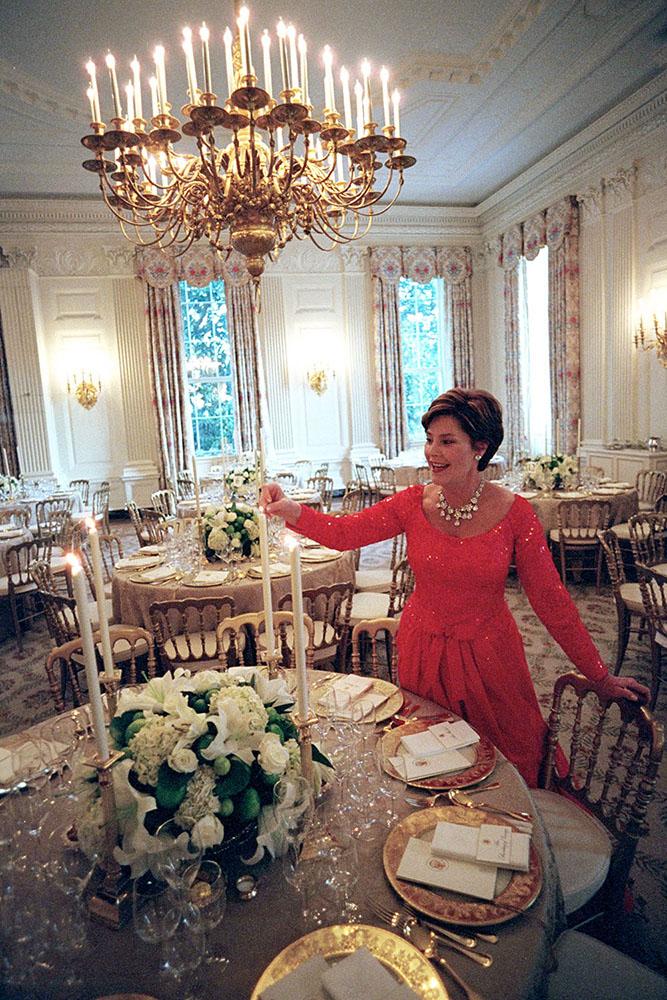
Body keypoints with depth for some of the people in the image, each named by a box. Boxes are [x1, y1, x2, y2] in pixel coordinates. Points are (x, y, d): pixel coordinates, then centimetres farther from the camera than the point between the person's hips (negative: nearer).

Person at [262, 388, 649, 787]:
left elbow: (552, 601, -10)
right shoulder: (415, 503, -8)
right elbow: (344, 532, -8)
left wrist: (601, 677, -7)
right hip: (424, 653, 2)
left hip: (488, 656, -2)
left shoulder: (514, 512, -15)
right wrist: (290, 510, -25)